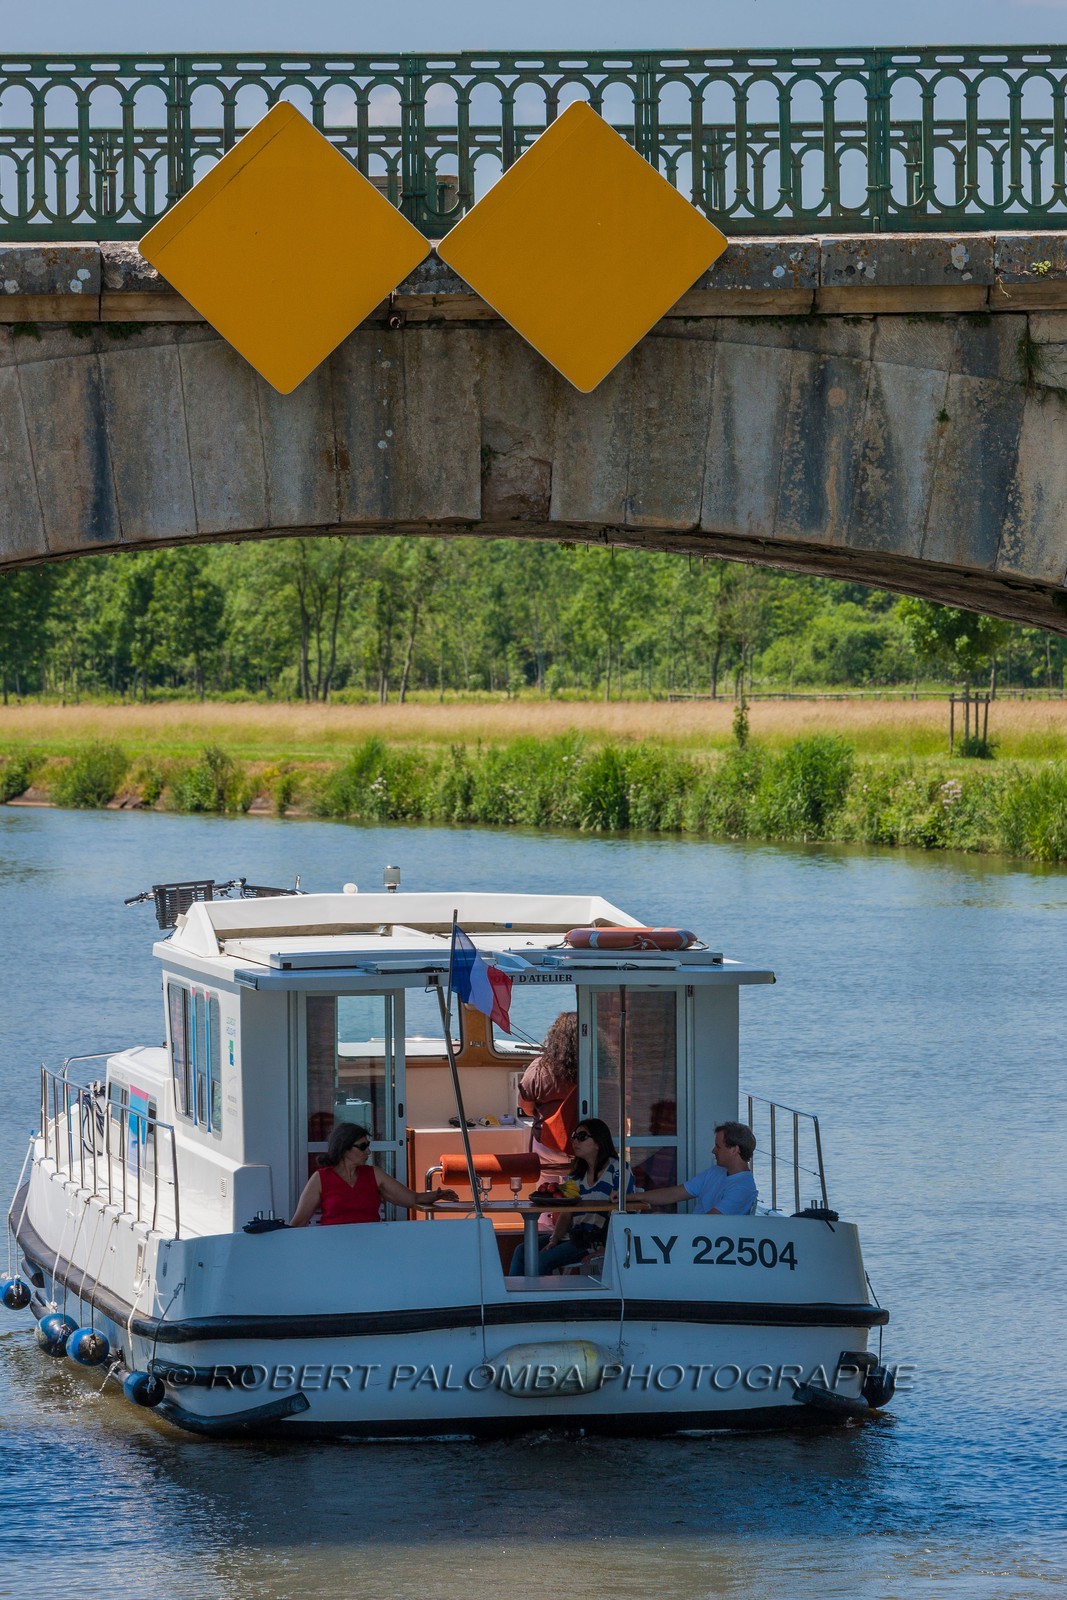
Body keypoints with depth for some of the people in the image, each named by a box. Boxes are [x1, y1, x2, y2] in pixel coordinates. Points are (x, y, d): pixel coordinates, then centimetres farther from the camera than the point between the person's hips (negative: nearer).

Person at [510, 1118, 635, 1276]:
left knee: (543, 1260, -24)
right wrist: (554, 1240, -5)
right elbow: (566, 1214, 13)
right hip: (575, 1236, 8)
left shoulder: (618, 1170, -6)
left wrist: (604, 1249, -20)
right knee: (522, 1251, -9)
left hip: (599, 1239, -8)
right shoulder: (578, 1174, 17)